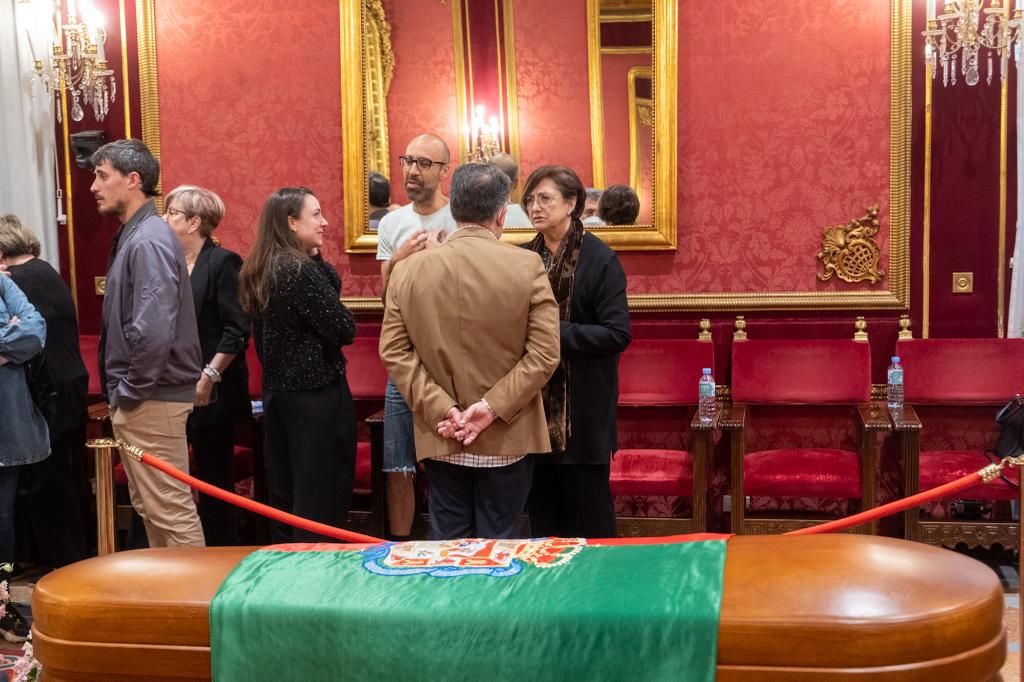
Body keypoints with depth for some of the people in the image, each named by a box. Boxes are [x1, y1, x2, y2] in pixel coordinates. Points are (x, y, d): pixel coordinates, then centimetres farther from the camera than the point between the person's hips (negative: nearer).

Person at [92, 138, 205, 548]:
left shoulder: (148, 241, -17)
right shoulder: (132, 236, 13)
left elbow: (154, 330, -27)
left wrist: (130, 392, -17)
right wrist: (120, 392, 12)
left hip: (150, 401, -10)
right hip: (135, 399, 10)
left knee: (171, 510, -3)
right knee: (150, 508, 18)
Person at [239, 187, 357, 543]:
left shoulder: (257, 272, 7)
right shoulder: (302, 270, -19)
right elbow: (344, 329, -13)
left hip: (276, 390, 9)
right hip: (316, 393, -9)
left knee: (284, 490, 16)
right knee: (320, 498, 0)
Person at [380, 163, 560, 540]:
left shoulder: (408, 270, -1)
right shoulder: (527, 265, -8)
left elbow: (393, 351, -3)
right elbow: (545, 352, -12)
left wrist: (440, 408, -6)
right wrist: (493, 407, -13)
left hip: (440, 439, 2)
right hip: (508, 439, -2)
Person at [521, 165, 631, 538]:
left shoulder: (599, 259, -7)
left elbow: (617, 334, -13)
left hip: (583, 410, -5)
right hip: (535, 404, 5)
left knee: (588, 518, 3)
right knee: (543, 513, 12)